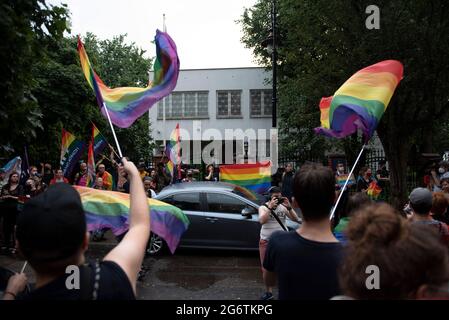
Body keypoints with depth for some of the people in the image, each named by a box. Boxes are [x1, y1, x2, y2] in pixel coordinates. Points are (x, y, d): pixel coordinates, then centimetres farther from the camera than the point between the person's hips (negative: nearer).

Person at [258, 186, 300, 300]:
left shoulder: (283, 207, -1)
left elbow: (295, 219, -8)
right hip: (266, 241, 0)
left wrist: (289, 207, -21)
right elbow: (262, 221, -23)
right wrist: (270, 207, -28)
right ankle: (269, 292, 21)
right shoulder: (263, 207, -4)